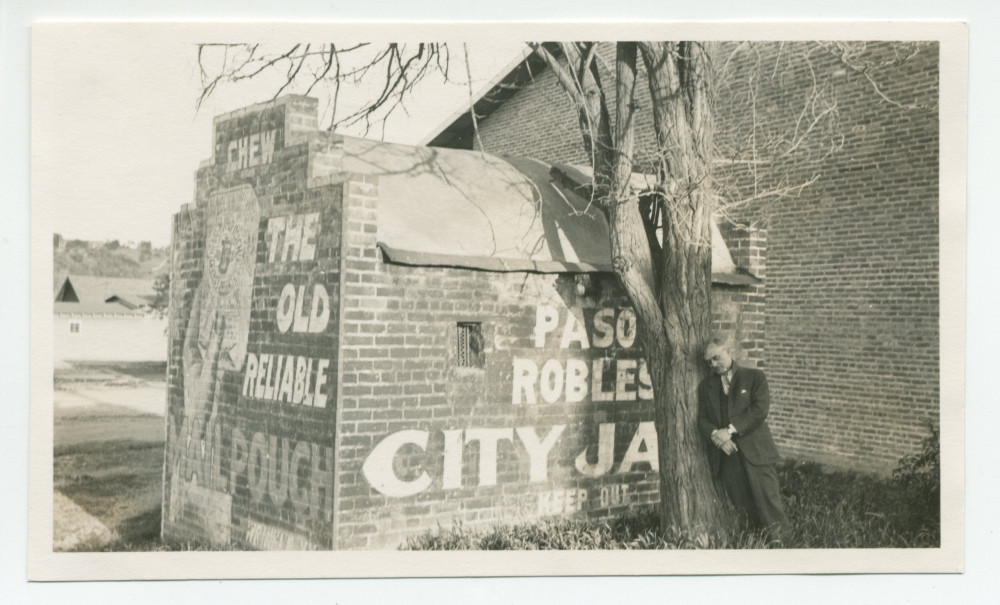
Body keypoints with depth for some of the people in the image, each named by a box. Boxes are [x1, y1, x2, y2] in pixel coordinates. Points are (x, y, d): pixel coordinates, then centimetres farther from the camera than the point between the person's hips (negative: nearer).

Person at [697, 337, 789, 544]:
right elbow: (702, 419, 9)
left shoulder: (754, 377, 5)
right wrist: (715, 434, -13)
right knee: (743, 507, 4)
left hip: (755, 451, -3)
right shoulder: (706, 386, 16)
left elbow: (760, 409, -8)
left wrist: (730, 430, -14)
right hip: (726, 455, 3)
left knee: (768, 501, -7)